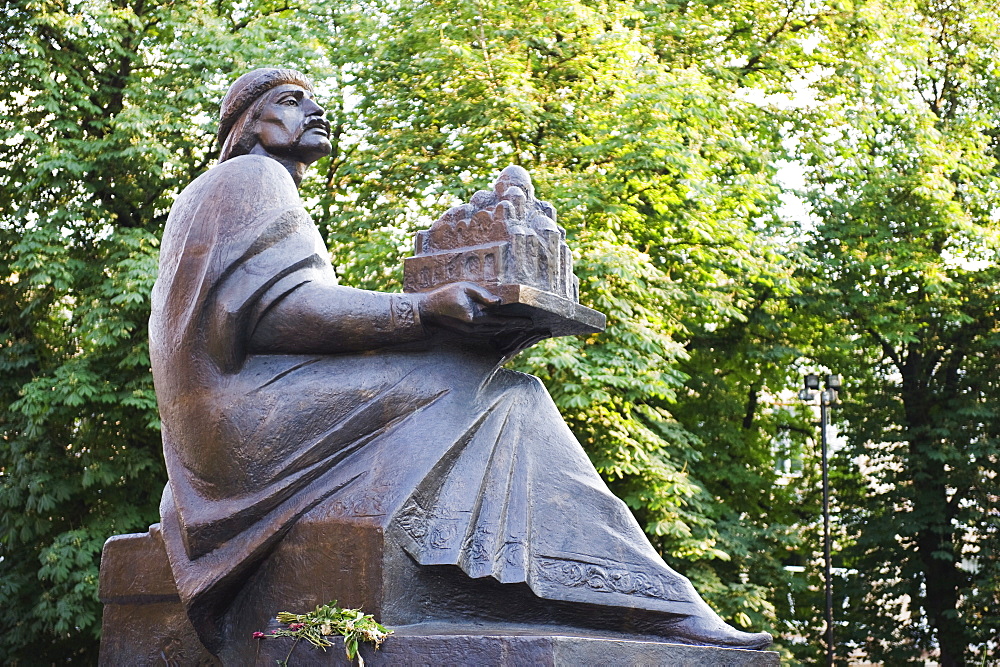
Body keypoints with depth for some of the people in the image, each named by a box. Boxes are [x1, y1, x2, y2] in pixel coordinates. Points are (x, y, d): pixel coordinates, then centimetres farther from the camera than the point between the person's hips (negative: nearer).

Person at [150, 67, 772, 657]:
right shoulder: (249, 180, 1)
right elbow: (278, 307, -15)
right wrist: (420, 309, -21)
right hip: (262, 410, -10)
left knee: (502, 399, 1)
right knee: (503, 398, -16)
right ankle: (650, 601, -22)